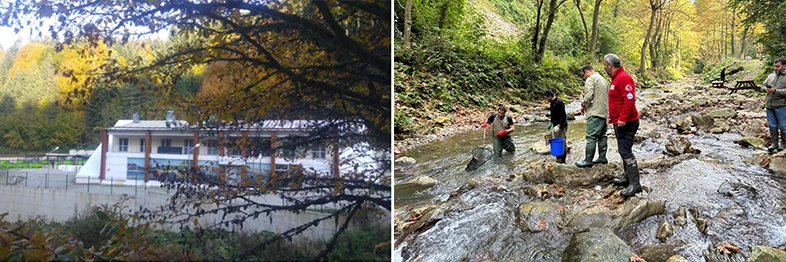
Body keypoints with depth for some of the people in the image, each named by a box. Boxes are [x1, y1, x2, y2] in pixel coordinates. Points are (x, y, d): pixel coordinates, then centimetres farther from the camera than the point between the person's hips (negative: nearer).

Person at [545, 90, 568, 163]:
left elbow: (563, 115, -22)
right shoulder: (552, 103, 12)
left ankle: (562, 159, -1)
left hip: (561, 125, -10)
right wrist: (551, 122, 19)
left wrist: (559, 125, -28)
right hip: (556, 125, 10)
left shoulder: (559, 102, -18)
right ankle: (558, 158, 21)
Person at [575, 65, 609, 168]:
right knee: (602, 136, 14)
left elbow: (588, 96, -20)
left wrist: (583, 105, -4)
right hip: (604, 112, 10)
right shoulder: (603, 79, 21)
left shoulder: (590, 79, -9)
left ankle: (588, 160, -10)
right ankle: (602, 157, 18)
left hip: (595, 113, -10)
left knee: (591, 137, -9)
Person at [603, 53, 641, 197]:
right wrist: (611, 116, 22)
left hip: (626, 123, -11)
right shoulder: (616, 79, 17)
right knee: (624, 150, 17)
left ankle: (634, 184, -11)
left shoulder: (623, 78, -16)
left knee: (626, 152, -12)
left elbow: (629, 99, -25)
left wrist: (622, 118, -26)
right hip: (618, 122, 11)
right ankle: (628, 177, 27)